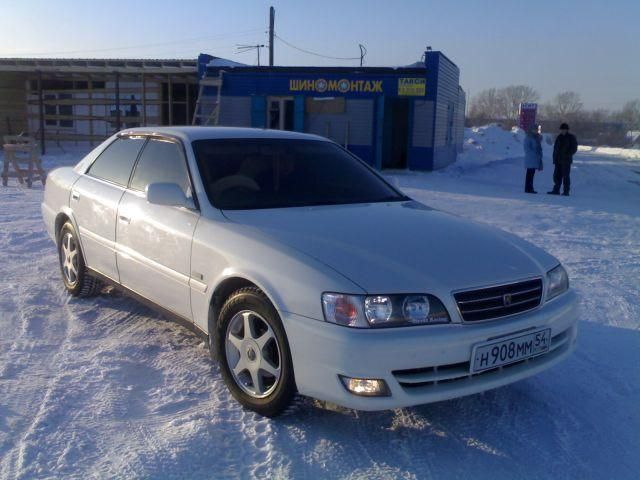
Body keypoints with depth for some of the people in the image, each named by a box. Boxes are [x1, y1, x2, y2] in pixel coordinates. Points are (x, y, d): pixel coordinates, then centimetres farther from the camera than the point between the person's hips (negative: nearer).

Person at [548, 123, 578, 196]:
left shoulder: (571, 137, 0)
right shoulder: (559, 137, 15)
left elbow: (574, 148, -2)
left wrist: (567, 155, -13)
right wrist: (555, 158, 9)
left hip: (566, 160, -6)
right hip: (558, 160, 6)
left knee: (565, 176, -5)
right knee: (557, 175, 5)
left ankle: (566, 191, -1)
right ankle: (556, 190, 12)